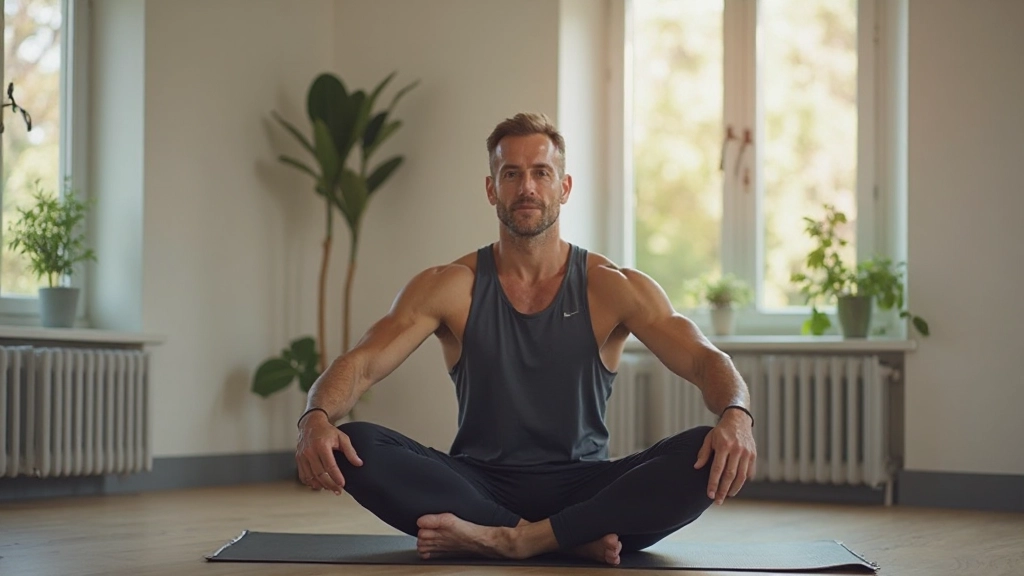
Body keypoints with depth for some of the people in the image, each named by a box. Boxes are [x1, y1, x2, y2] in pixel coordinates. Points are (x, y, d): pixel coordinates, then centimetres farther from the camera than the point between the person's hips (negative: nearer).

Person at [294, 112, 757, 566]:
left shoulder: (613, 289, 0)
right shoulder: (449, 288, 1)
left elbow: (704, 359, -10)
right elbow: (361, 363, -10)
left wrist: (736, 414, -35)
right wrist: (316, 418, -33)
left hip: (584, 490, 0)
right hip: (482, 486, 1)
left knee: (711, 458, -28)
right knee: (356, 447, -27)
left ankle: (507, 538, -36)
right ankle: (573, 539, -30)